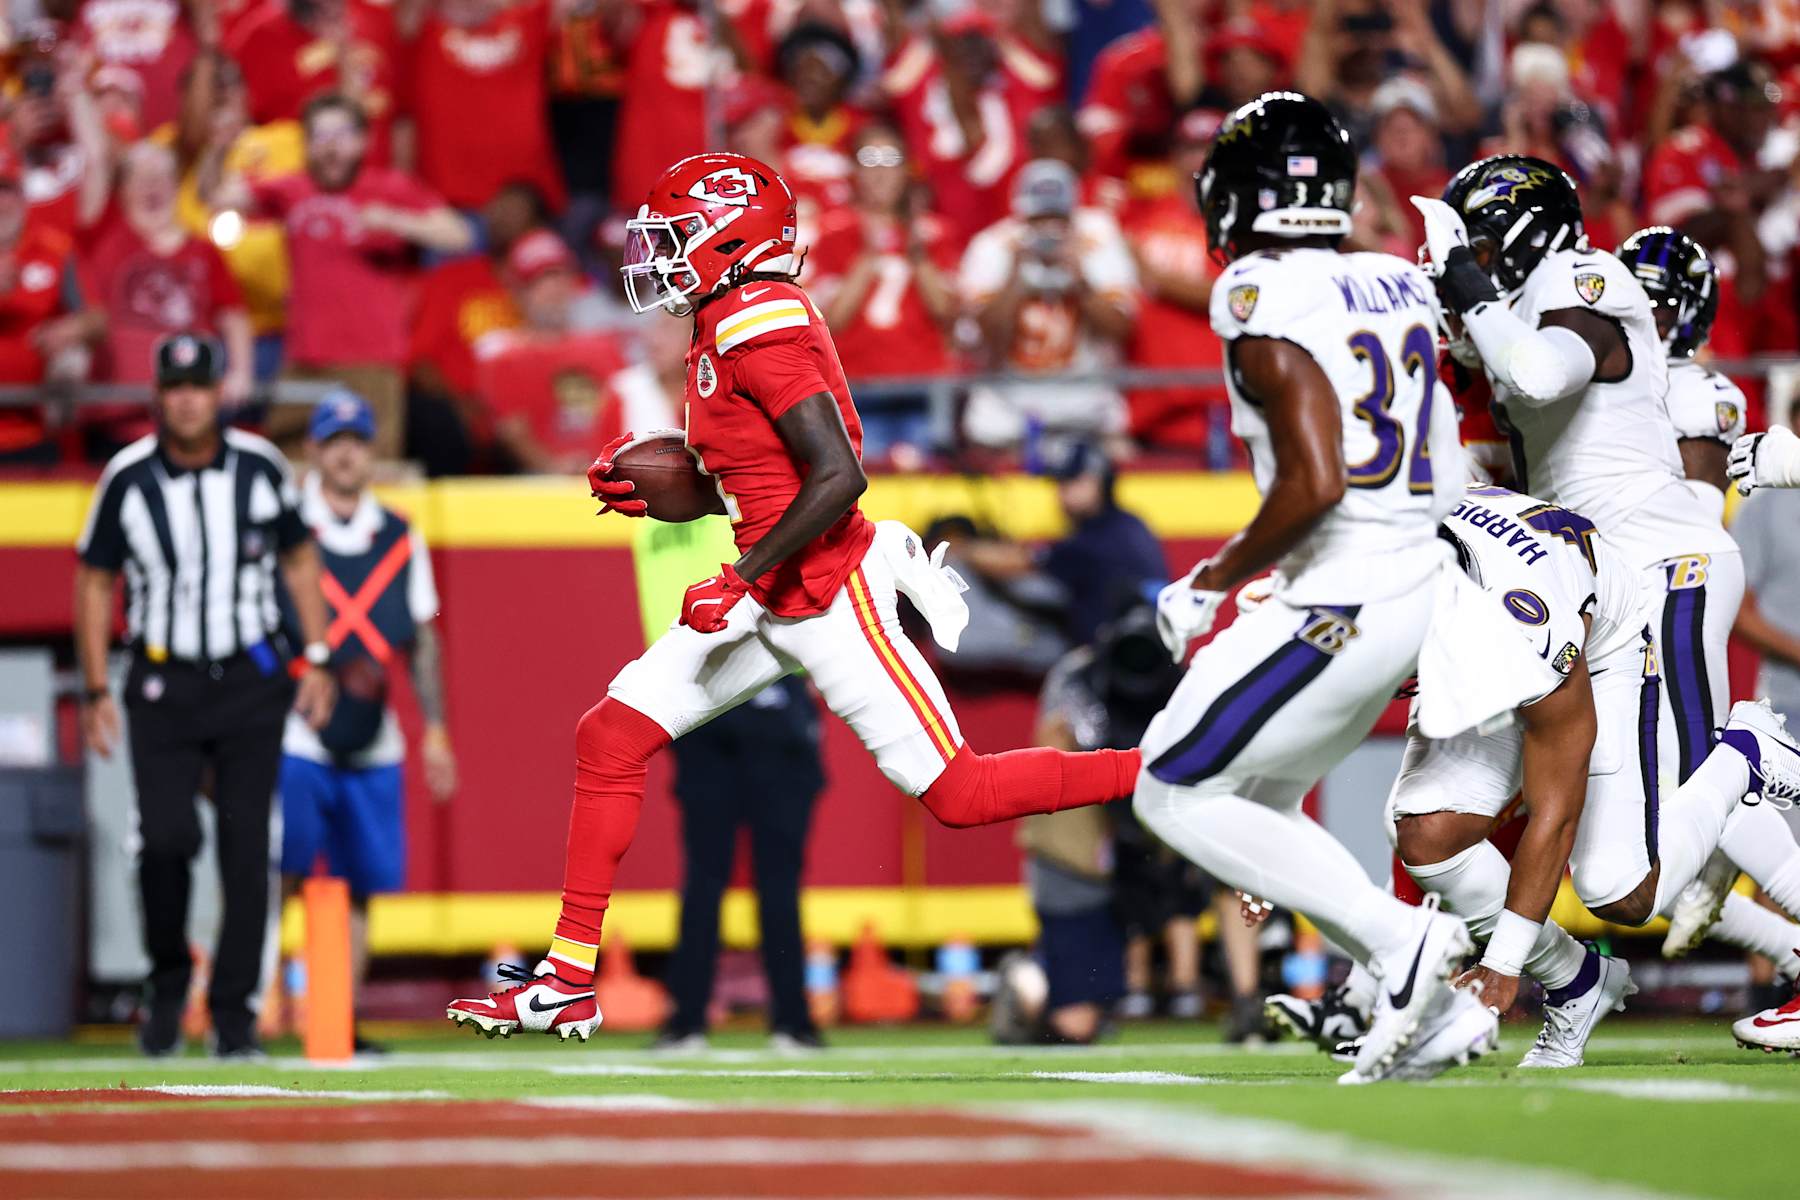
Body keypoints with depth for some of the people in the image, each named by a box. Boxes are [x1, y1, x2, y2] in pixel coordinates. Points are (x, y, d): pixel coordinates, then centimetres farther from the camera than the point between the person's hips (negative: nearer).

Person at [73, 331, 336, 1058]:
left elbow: (299, 561, 10)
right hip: (163, 683, -1)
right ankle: (168, 981, 10)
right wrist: (96, 691, -1)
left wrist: (317, 660, 4)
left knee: (246, 845, -4)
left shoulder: (261, 467, -3)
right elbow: (95, 582, 4)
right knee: (166, 837, -15)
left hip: (251, 678, 1)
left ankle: (234, 1009, 6)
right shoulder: (127, 479, -5)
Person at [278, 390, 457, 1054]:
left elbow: (422, 640, 15)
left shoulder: (400, 538, 11)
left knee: (359, 884, 6)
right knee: (279, 874, -13)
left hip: (372, 744, 4)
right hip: (294, 740, -4)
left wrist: (436, 731, 10)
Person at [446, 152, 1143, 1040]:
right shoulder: (730, 328, 11)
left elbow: (838, 476, -24)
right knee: (610, 737, 5)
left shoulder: (760, 326, -18)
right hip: (775, 599, 10)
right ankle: (568, 983, 9)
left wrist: (743, 579, -20)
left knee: (959, 794, -7)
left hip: (826, 593, -10)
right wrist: (657, 490, 9)